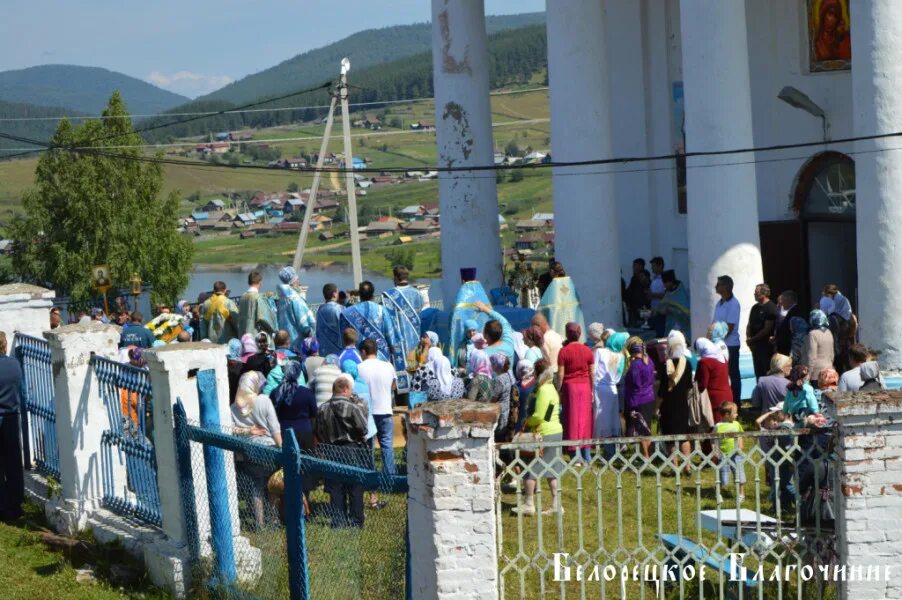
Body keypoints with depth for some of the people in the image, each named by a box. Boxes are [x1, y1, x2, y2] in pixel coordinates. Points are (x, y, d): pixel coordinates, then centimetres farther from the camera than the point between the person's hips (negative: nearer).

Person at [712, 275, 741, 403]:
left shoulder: (733, 304, -14)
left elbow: (729, 327, -17)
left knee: (732, 375, 0)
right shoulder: (719, 303, 11)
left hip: (730, 345, -8)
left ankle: (735, 403, 6)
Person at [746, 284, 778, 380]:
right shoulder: (755, 307, 14)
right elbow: (749, 325, 19)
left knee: (767, 372, -7)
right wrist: (748, 338, 1)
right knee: (758, 372, 10)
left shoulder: (771, 308, -9)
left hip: (766, 345, -8)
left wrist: (752, 339, -12)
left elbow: (767, 329, -15)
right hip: (756, 345, 8)